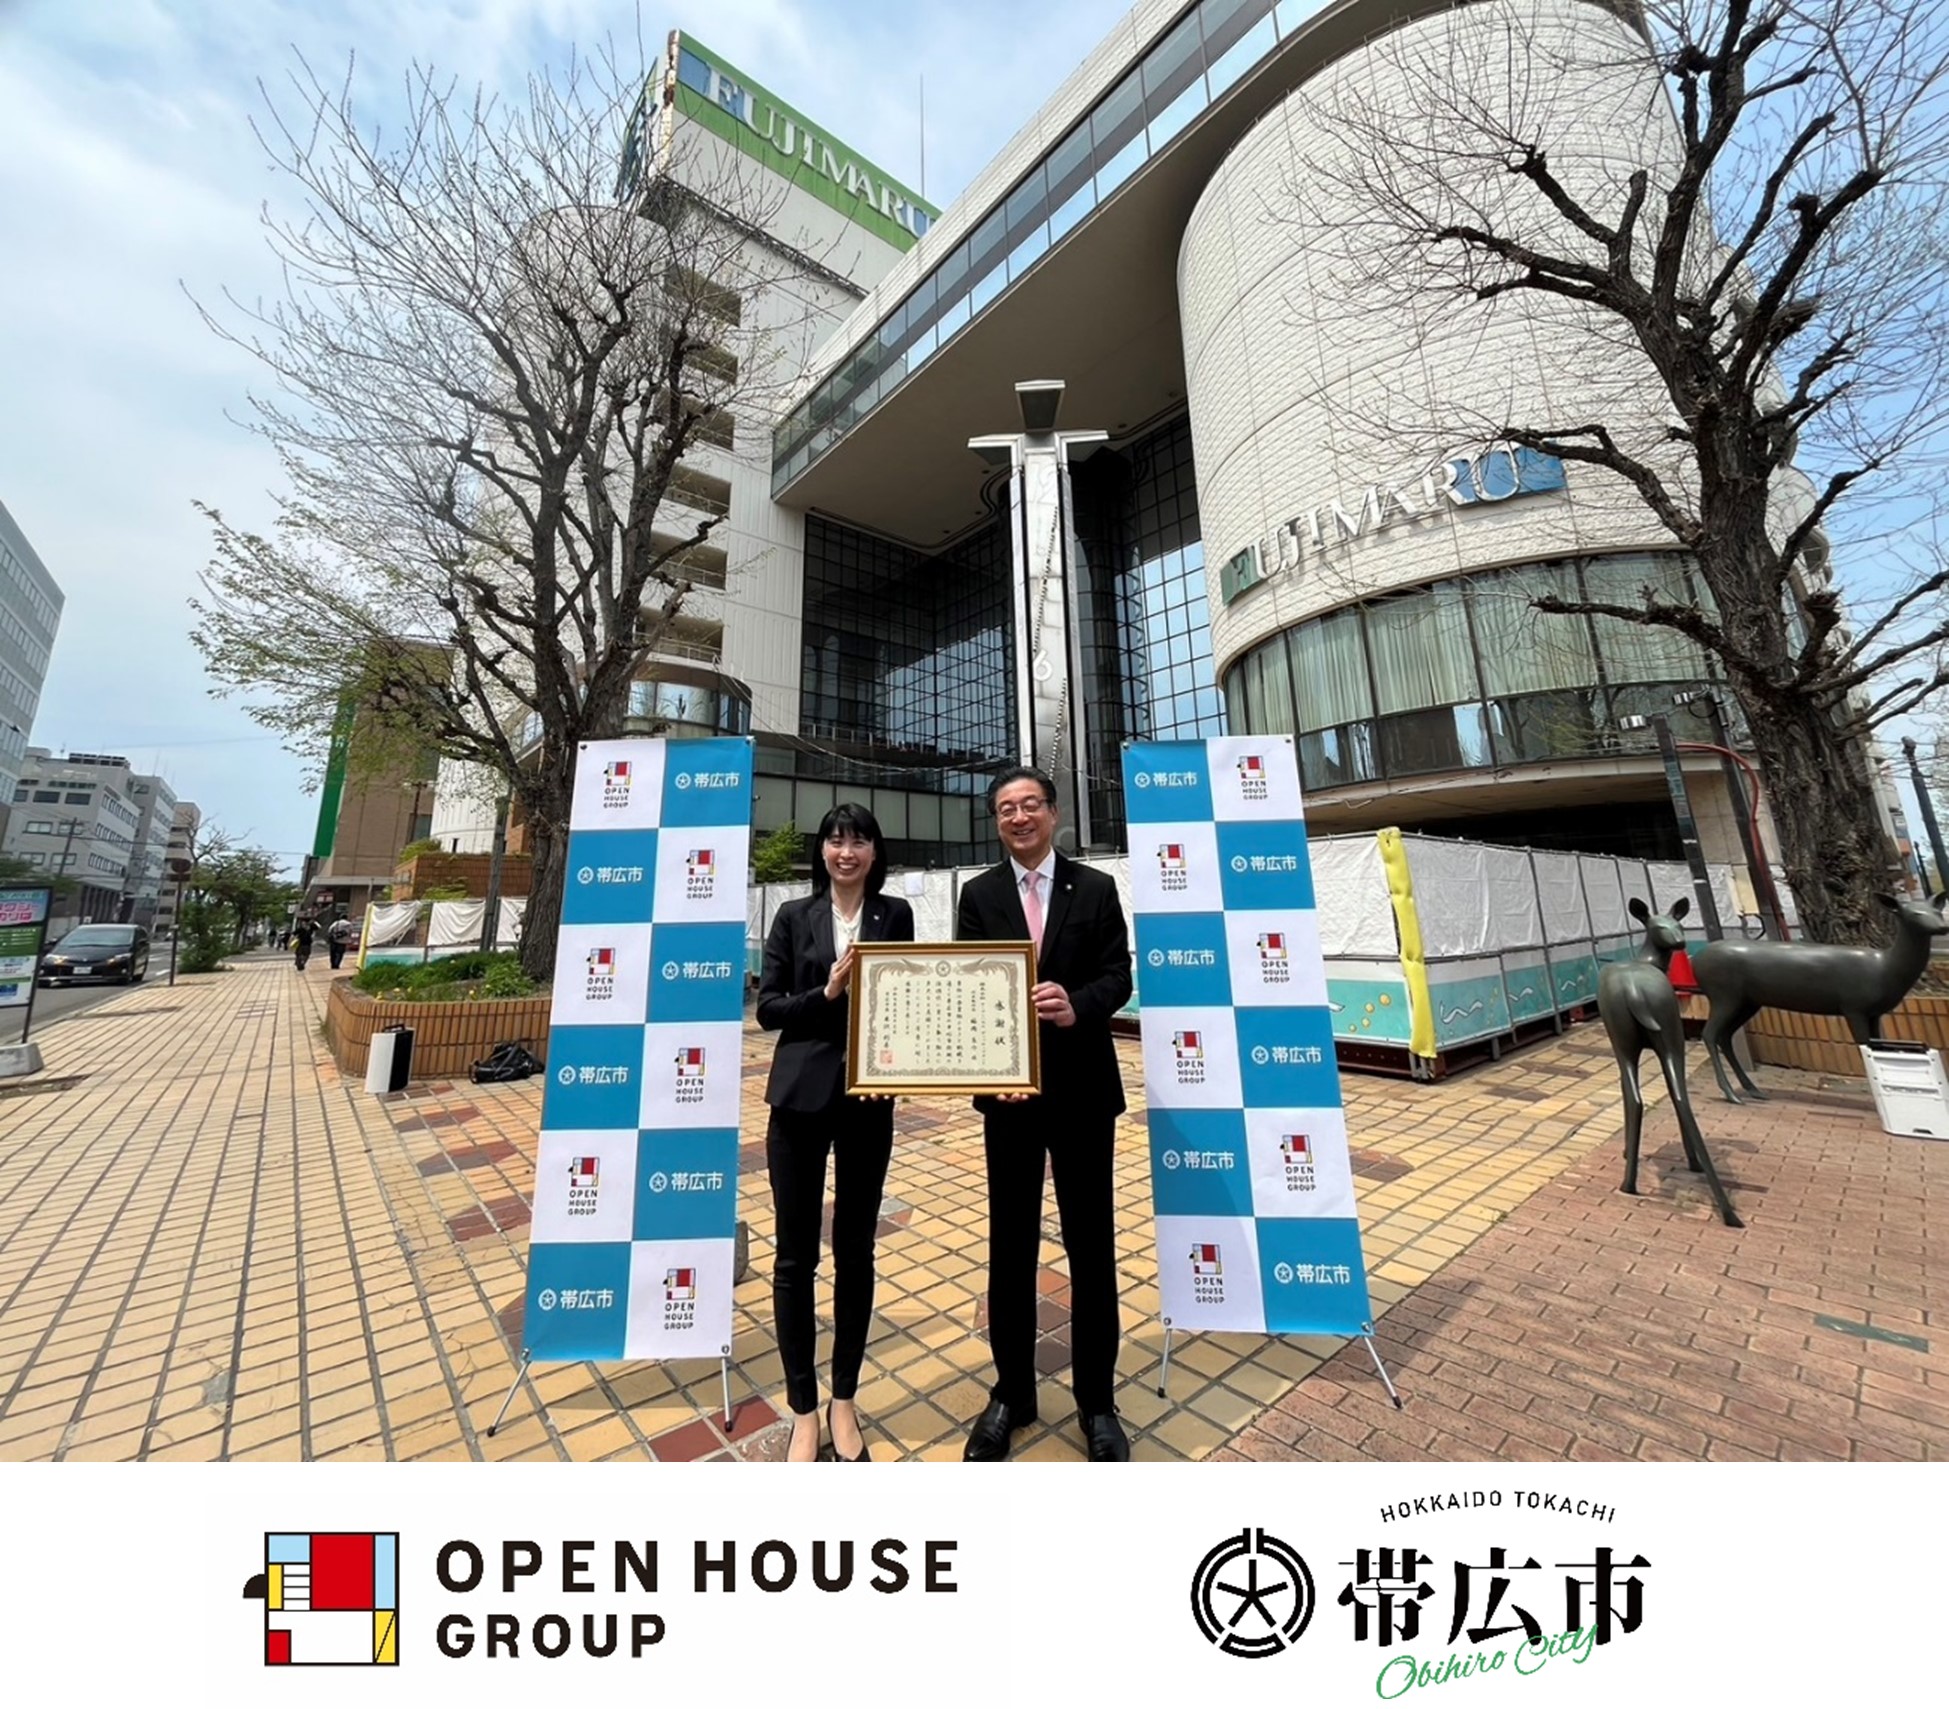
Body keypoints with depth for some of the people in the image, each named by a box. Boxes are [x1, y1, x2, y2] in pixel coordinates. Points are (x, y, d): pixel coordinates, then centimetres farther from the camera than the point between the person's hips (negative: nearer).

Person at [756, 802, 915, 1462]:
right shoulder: (794, 916, 2)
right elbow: (768, 1007, -1)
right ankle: (802, 1410, 30)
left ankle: (844, 1400, 35)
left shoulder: (895, 915, 2)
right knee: (795, 1254, 9)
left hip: (868, 1099, 0)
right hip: (800, 1097, 0)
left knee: (856, 1250, 13)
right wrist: (825, 994, -16)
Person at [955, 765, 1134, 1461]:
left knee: (1092, 1244, 12)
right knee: (1010, 1246, 14)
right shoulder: (977, 894, 3)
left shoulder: (1096, 889, 2)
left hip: (1083, 1088, 0)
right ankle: (1011, 1393, 34)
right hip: (1007, 1089, 1)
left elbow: (1118, 977, -5)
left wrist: (1076, 1006, -27)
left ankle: (1096, 1399, 33)